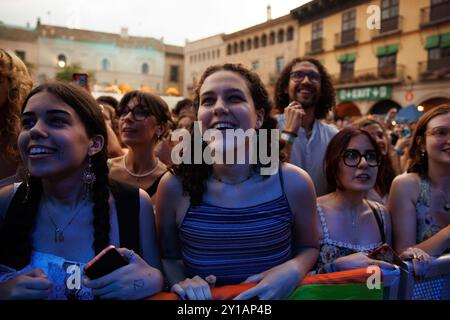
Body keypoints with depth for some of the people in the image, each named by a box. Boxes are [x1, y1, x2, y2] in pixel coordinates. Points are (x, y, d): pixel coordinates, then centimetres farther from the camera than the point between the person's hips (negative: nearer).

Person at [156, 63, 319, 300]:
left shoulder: (294, 183, -11)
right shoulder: (174, 187, -12)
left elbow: (308, 247, 6)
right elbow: (168, 257, 4)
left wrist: (294, 270, -13)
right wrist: (181, 281, -14)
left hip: (274, 294, 1)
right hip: (202, 296, 0)